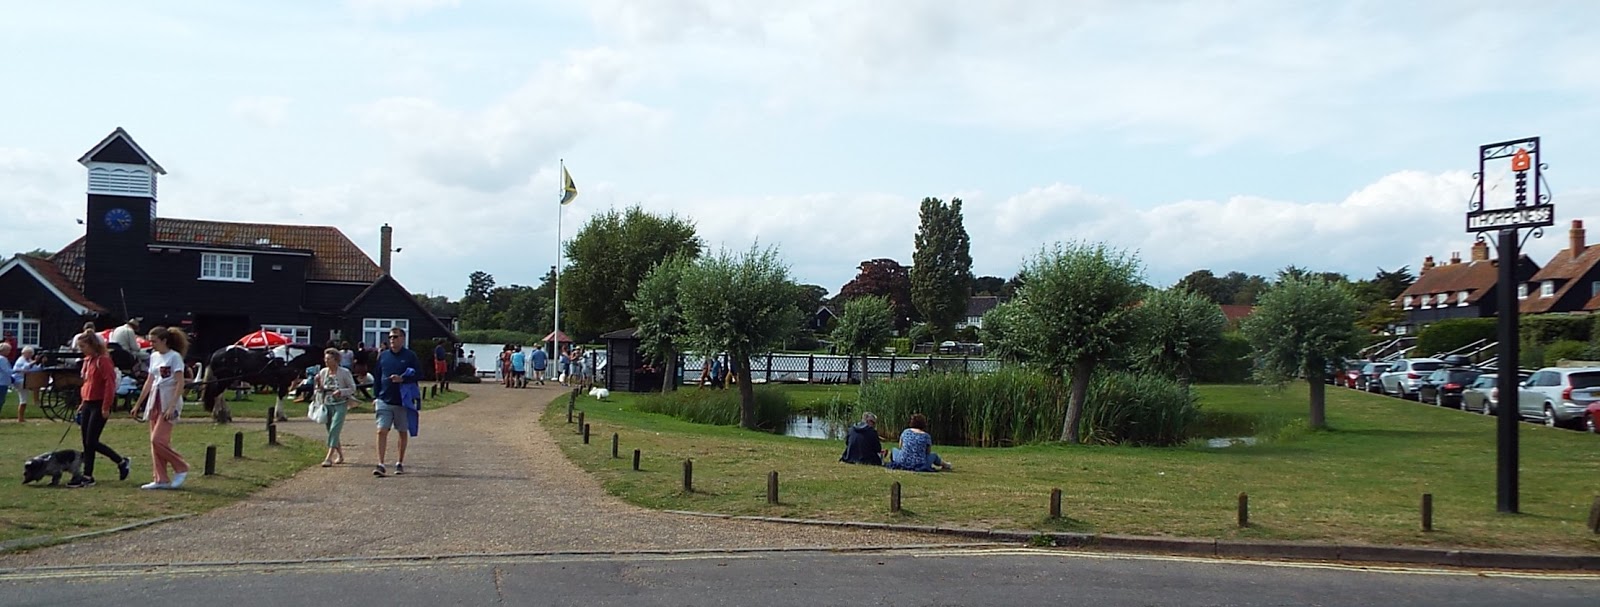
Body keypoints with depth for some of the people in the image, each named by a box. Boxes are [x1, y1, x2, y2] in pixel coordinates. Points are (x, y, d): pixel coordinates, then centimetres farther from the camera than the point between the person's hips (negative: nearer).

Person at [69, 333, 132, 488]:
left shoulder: (103, 360, -13)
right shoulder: (87, 360, 14)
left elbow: (110, 384, -18)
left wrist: (106, 407, -20)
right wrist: (83, 403, 17)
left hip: (99, 405, -9)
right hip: (88, 404, 9)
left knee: (92, 442, -8)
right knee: (86, 442, 7)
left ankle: (122, 462, 5)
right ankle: (87, 476, 11)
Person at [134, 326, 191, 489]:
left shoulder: (174, 357, -10)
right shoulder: (154, 357, 12)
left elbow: (180, 384, -15)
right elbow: (149, 382, 19)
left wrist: (171, 407, -22)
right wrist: (138, 405, 18)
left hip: (168, 403, -8)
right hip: (155, 402, 8)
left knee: (158, 440, -14)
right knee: (155, 442, 5)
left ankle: (181, 468, 2)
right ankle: (161, 479, 10)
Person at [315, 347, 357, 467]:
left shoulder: (344, 372, -5)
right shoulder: (323, 372, 7)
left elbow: (352, 388, -2)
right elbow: (320, 390, 13)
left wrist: (341, 392, -18)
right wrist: (318, 383, -8)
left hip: (340, 405, -5)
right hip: (327, 405, 5)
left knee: (334, 429, -17)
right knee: (331, 431, 10)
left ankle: (329, 457, -21)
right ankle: (340, 455, 26)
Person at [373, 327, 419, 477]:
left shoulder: (410, 356, -1)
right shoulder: (383, 356, 8)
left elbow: (417, 374, -5)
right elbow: (378, 377, 14)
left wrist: (402, 379, -21)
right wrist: (376, 397, 11)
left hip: (403, 401, -1)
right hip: (384, 401, 2)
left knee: (402, 432, 10)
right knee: (381, 431, -10)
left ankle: (400, 463, 24)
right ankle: (380, 465, -11)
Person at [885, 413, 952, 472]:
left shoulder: (906, 432, 3)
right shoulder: (926, 436, -2)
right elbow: (928, 452, 8)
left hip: (902, 464, 1)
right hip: (920, 467, -1)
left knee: (894, 450, 31)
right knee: (934, 455, 28)